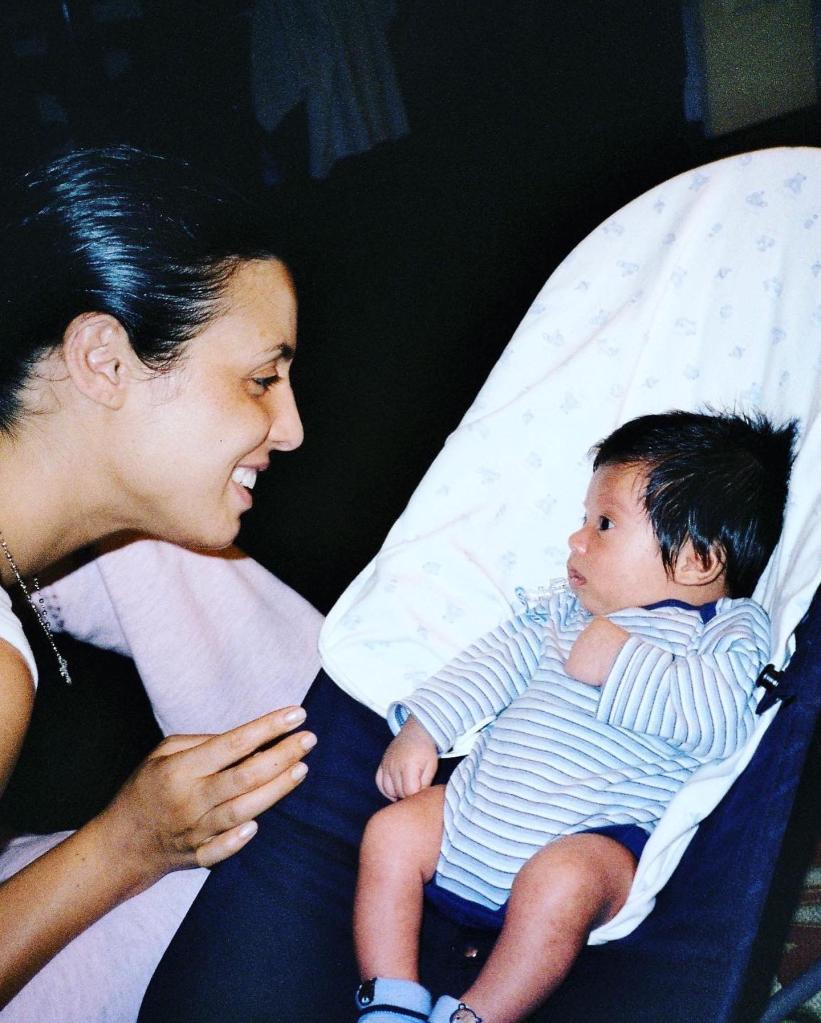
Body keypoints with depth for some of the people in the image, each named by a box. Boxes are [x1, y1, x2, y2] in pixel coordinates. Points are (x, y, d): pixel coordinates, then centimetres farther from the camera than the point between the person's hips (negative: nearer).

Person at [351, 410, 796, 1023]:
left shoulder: (731, 628, -3)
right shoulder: (573, 610, 18)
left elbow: (721, 717, -22)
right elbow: (502, 657, 16)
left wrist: (620, 661, -20)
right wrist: (424, 726, 6)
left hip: (589, 841, -7)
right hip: (475, 806, 7)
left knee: (560, 884, -35)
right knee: (392, 833, -9)